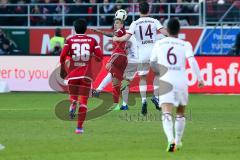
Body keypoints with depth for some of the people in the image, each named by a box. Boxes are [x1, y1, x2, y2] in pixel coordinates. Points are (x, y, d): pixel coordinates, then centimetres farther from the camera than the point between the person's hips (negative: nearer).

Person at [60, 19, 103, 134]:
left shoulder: (70, 40, 3)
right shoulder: (92, 41, 4)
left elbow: (63, 56, -7)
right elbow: (99, 57, -1)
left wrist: (62, 69, 8)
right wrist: (94, 57, 23)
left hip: (72, 75, 0)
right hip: (86, 75, 0)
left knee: (73, 96, 21)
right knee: (83, 102, 3)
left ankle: (73, 103, -15)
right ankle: (79, 127, -5)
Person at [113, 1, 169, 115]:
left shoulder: (135, 23, 1)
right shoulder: (154, 21, 2)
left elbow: (126, 38, -5)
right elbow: (164, 32, -8)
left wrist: (116, 39, 12)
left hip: (142, 53, 0)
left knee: (142, 77, 10)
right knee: (158, 73, 21)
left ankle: (143, 100, -6)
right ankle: (156, 96, 9)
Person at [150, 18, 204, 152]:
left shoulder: (159, 44, 10)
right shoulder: (185, 45, 4)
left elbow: (152, 63, 21)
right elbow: (192, 61, -12)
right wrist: (200, 78, -8)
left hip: (165, 82, 0)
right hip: (181, 81, 0)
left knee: (166, 114, -13)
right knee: (180, 113, 23)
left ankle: (171, 140, -35)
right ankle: (178, 141, 27)